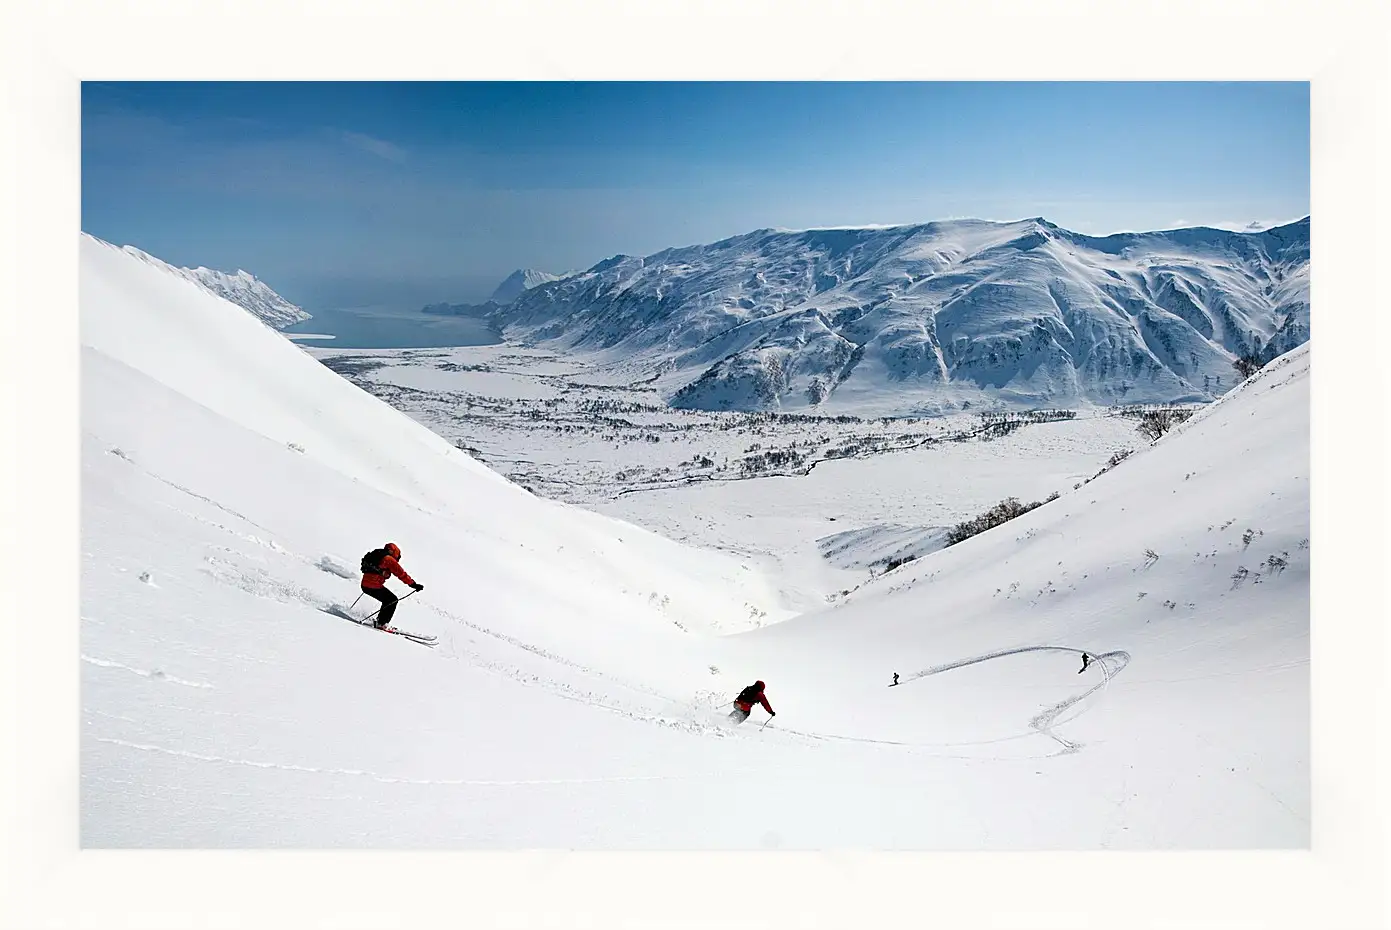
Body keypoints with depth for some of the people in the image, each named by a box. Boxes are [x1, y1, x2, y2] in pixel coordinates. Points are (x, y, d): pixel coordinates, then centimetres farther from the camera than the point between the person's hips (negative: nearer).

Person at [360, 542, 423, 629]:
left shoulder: (376, 556, 21)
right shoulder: (389, 559, -4)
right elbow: (401, 573, -8)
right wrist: (413, 584, -7)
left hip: (364, 585, 9)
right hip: (374, 586, -9)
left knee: (388, 600, 23)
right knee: (393, 600, 5)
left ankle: (379, 621, 23)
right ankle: (381, 623, 0)